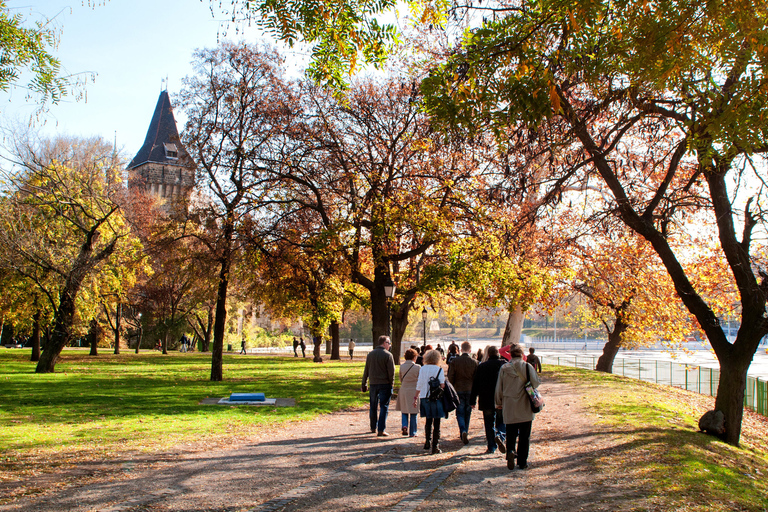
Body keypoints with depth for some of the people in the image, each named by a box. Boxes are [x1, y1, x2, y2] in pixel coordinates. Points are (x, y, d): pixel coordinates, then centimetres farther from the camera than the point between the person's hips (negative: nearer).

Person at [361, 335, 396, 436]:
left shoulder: (370, 354, 9)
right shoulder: (388, 355, -9)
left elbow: (366, 370, 13)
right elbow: (391, 372, -11)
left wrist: (364, 383, 18)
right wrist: (391, 384, -1)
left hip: (373, 383, 5)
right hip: (384, 384, -5)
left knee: (373, 406, 16)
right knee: (384, 407, -1)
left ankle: (373, 427, 27)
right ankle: (381, 430, -4)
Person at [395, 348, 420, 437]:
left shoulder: (402, 366, -1)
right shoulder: (417, 367, -11)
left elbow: (400, 379, 8)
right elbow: (420, 381, -4)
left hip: (403, 390, 3)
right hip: (414, 391, -3)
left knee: (404, 411, 17)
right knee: (413, 413, 6)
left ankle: (405, 426, -4)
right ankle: (412, 433, 10)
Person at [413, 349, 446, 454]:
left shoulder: (422, 369, 3)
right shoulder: (439, 370, -6)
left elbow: (419, 385, 3)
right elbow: (442, 385, -10)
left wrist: (416, 397, 9)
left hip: (424, 398, 4)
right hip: (436, 398, -3)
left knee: (428, 421, 19)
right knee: (436, 423, 3)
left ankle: (428, 442, 20)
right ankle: (435, 446, 3)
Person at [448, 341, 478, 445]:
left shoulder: (455, 361, -5)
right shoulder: (474, 362, -3)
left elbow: (450, 377, -3)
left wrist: (452, 389, 10)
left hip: (458, 390, -1)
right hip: (470, 390, 1)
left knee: (460, 413, 4)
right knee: (467, 413, 14)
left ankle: (463, 431, -18)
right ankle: (465, 433, 21)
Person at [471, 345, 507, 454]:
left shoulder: (481, 366, 3)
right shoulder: (504, 364, -3)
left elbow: (475, 385, 5)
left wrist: (472, 400, 9)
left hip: (486, 400, 1)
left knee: (489, 424, 10)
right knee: (502, 421, 12)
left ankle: (491, 447, 10)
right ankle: (500, 436, -15)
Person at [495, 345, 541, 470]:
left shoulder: (503, 369, -2)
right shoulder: (527, 367, -8)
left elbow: (499, 388, 3)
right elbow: (536, 383, -10)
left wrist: (498, 402, 17)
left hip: (509, 408, 1)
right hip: (525, 408, -1)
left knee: (510, 434, 14)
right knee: (524, 435, 9)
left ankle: (510, 451, -11)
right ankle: (522, 461, 12)